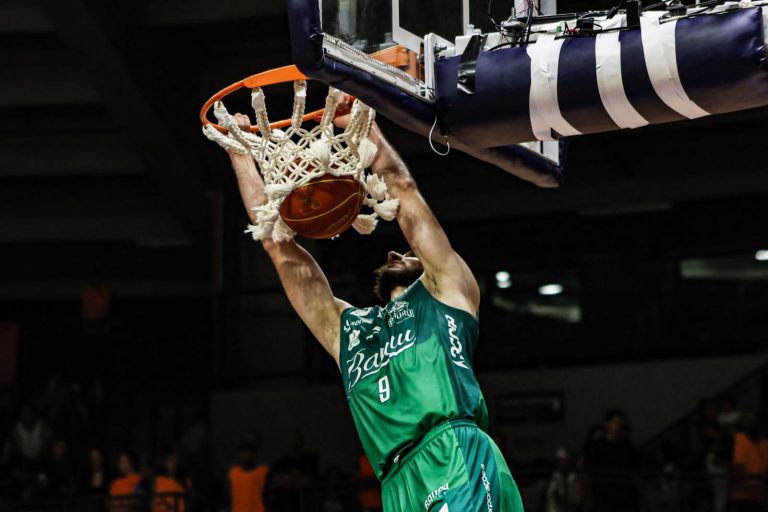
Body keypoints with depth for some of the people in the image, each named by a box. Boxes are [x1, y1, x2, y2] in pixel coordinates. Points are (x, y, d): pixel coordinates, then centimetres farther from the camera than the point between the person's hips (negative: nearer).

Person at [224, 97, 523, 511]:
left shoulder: (445, 291, 22)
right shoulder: (345, 326, 32)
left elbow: (406, 197, 17)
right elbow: (281, 249, 32)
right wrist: (241, 154, 33)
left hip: (458, 461, -5)